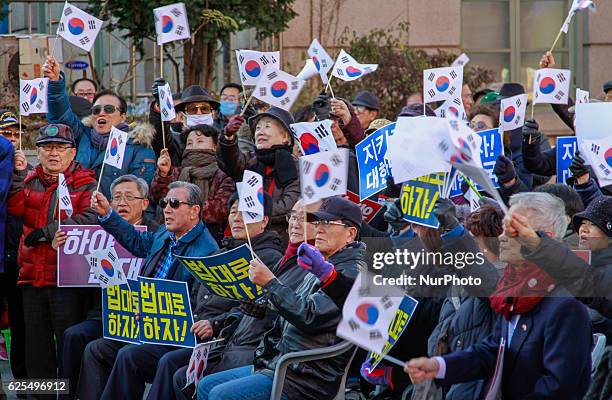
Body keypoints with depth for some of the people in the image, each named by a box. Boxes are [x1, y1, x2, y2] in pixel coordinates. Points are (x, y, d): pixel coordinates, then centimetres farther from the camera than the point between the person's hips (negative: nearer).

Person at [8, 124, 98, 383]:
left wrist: (46, 232, -15)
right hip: (33, 275, 5)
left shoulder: (85, 183, 1)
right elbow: (15, 208, -2)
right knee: (37, 348, 10)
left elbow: (91, 218, -15)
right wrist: (18, 175, -13)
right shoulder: (30, 180, 15)